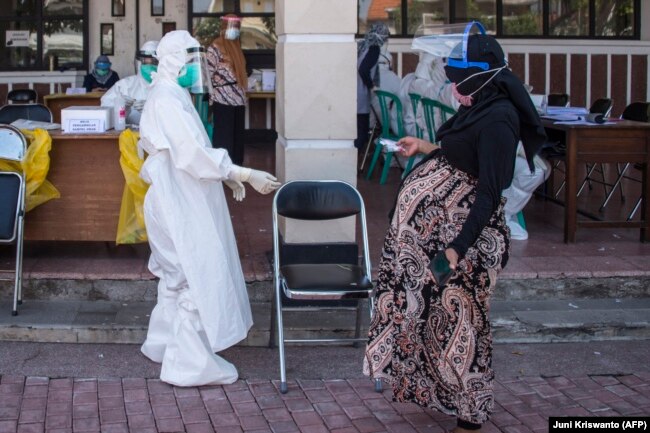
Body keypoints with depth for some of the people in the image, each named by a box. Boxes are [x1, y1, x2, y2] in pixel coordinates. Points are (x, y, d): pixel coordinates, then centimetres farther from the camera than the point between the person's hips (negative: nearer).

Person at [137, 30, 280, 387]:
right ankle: (190, 364, 2)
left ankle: (164, 342, 33)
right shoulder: (166, 102, -20)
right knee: (196, 278, -5)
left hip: (184, 203, 11)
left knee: (179, 276, 20)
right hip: (180, 206, -11)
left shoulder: (174, 97, 12)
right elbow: (196, 155, -27)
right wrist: (246, 175, -26)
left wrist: (227, 176, 12)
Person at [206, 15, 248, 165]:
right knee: (223, 138, -6)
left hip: (238, 99, 8)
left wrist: (243, 97, 17)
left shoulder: (236, 47, 17)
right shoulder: (215, 47, -6)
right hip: (223, 99, -8)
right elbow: (209, 73, -10)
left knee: (237, 137, 11)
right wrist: (212, 97, -13)